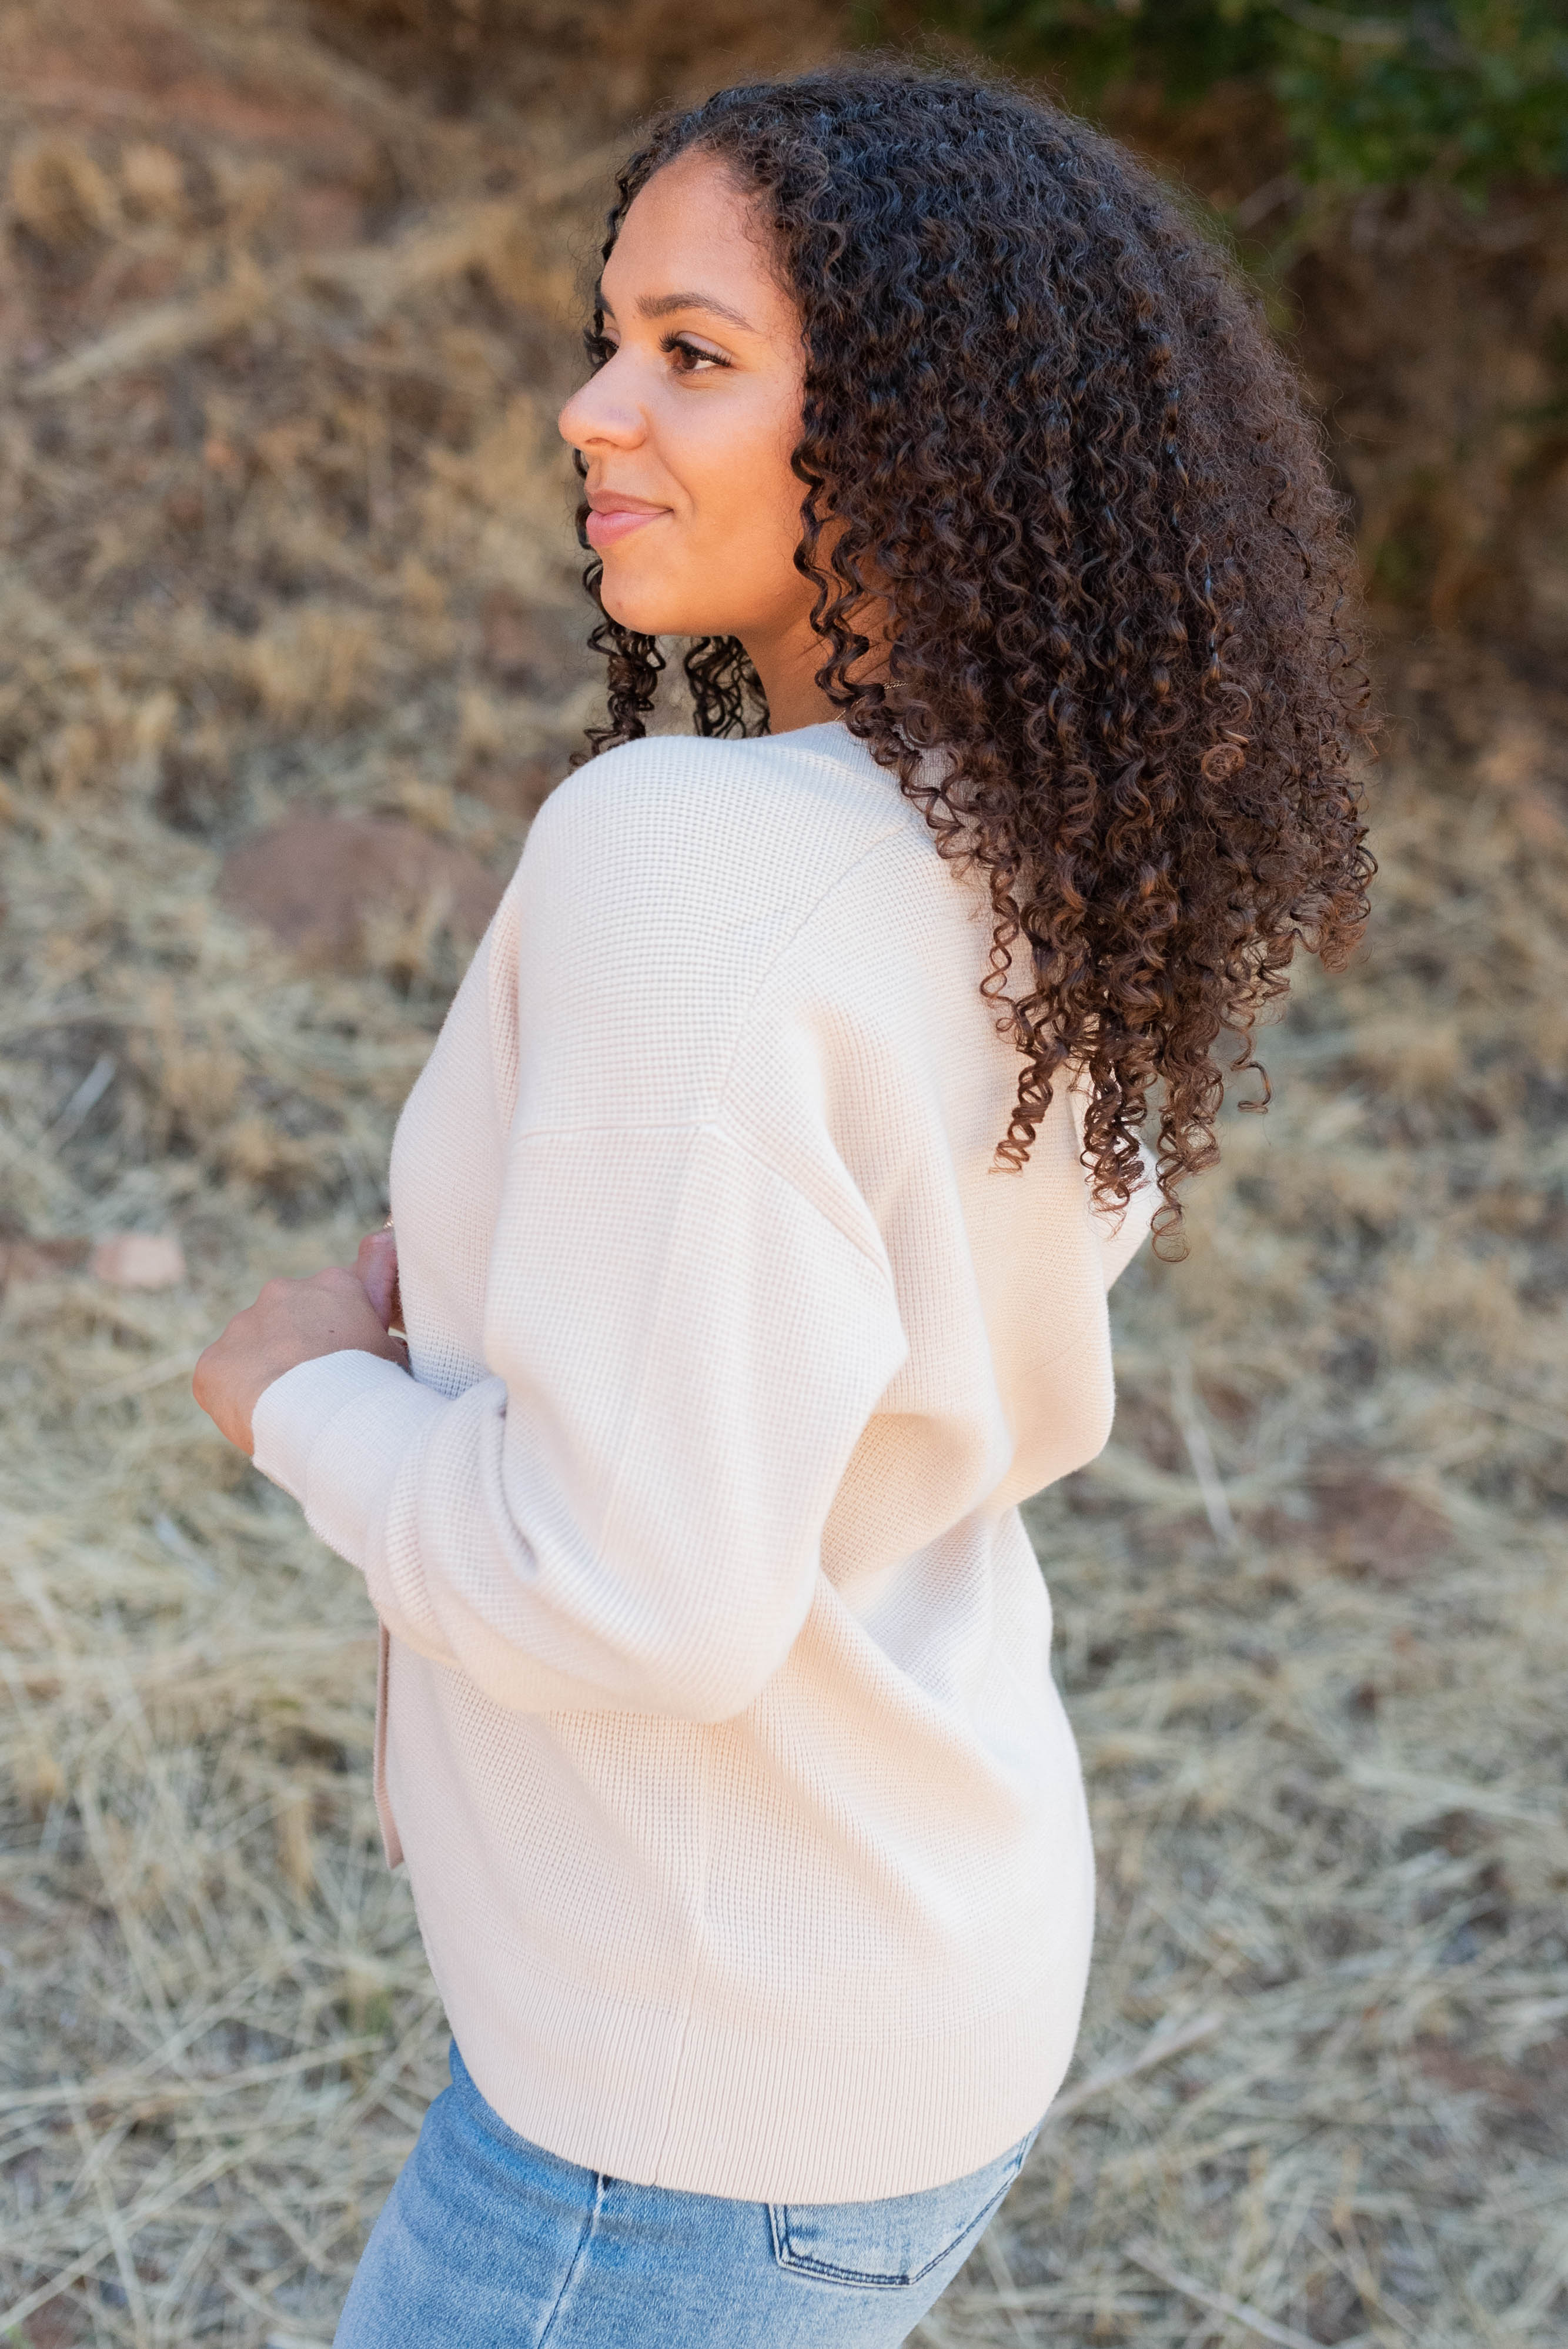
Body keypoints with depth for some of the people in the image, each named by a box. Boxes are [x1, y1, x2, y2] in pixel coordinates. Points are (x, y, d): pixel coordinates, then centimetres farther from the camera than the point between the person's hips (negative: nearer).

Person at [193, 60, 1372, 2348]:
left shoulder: (679, 862, -28)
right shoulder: (1042, 852, -2)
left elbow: (643, 1595, -29)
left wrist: (315, 1401, -11)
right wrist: (489, 1275, 4)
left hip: (705, 2082, -8)